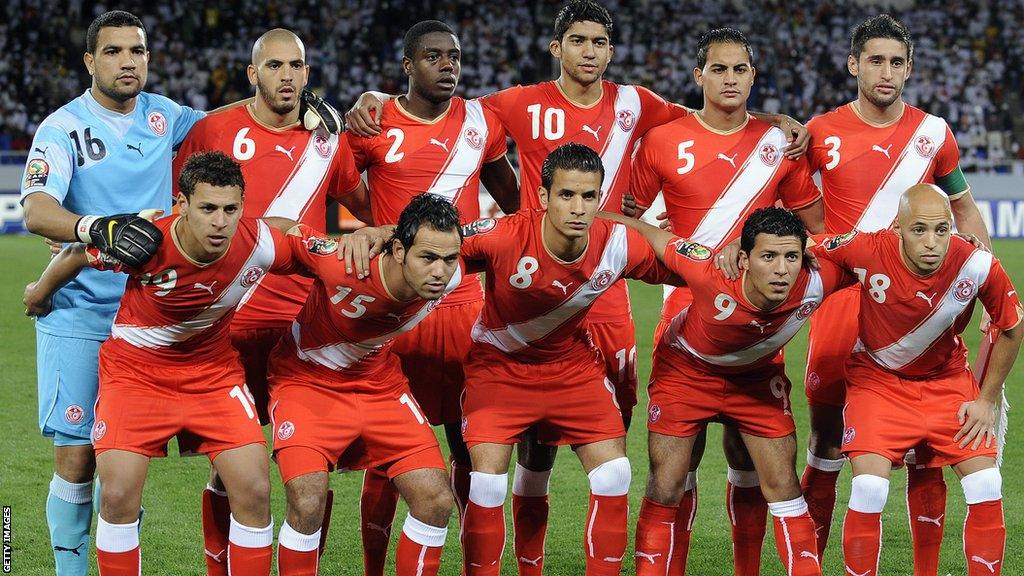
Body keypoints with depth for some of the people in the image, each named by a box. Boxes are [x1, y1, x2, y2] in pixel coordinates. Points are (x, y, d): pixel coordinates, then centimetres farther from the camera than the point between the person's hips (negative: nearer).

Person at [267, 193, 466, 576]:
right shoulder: (345, 268, -35)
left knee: (436, 501, -5)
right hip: (308, 382, -4)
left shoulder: (452, 275, -20)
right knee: (308, 505, -22)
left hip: (381, 383, 5)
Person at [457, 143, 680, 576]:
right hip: (499, 365, -3)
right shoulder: (505, 237, -32)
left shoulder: (619, 245, -21)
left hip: (573, 364, 3)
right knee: (487, 480, -13)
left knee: (614, 473, -4)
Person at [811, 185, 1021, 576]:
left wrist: (987, 399, -1)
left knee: (986, 487, -6)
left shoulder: (978, 267, -23)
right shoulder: (866, 251, -27)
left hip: (947, 379, 2)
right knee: (869, 488, -18)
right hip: (877, 378, -2)